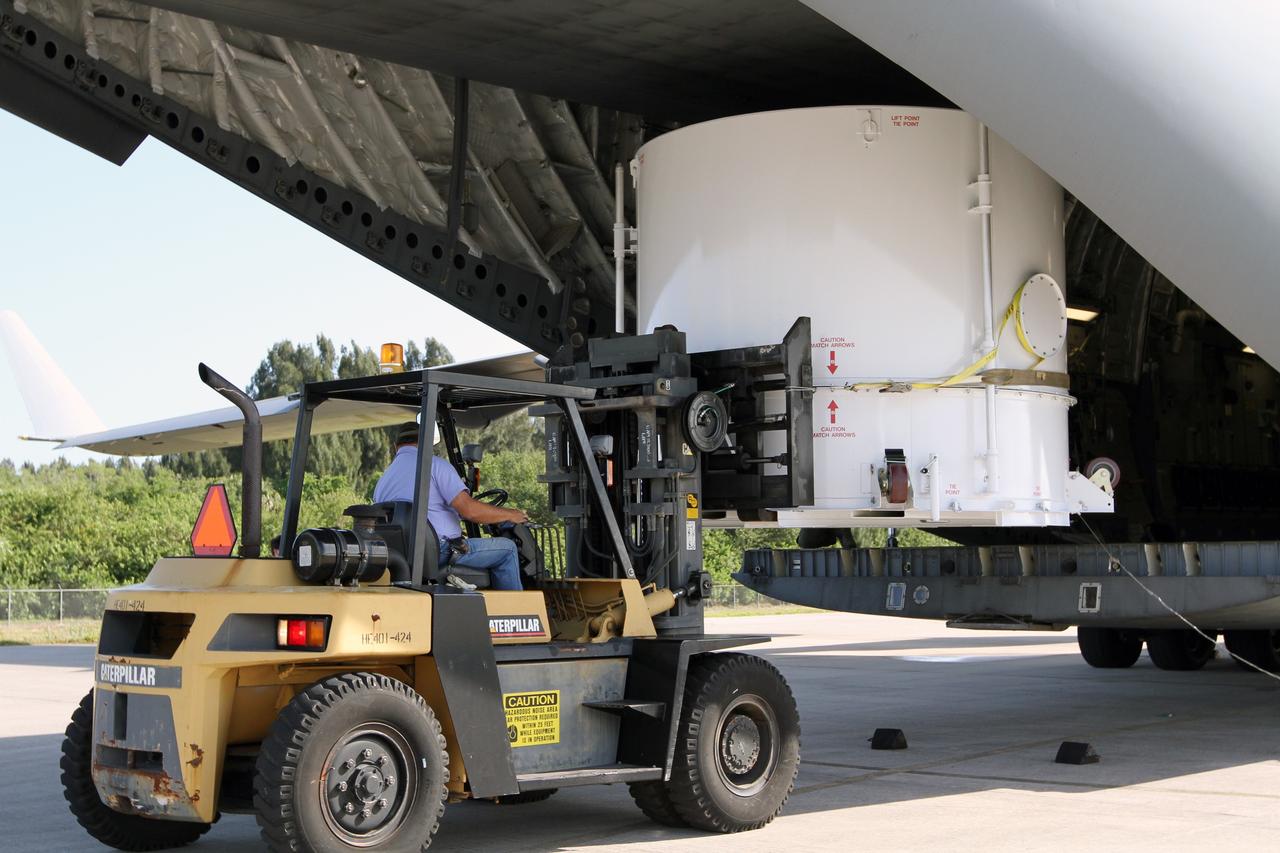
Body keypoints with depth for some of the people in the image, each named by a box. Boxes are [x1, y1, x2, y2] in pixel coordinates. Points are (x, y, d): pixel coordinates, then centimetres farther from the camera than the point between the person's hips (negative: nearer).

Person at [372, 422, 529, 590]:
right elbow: (469, 509, -15)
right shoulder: (434, 464, -5)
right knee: (507, 548, 5)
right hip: (440, 553, -8)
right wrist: (510, 515, 0)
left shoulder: (381, 482, 16)